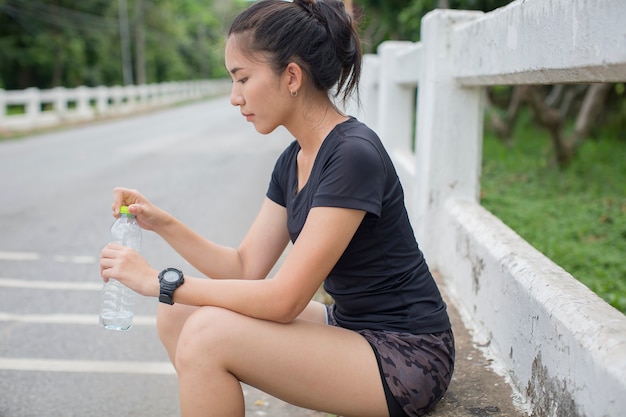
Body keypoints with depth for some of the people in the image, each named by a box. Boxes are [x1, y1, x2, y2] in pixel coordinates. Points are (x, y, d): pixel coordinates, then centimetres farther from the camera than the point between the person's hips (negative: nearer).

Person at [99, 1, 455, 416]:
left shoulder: (353, 155, -23)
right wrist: (163, 223, -5)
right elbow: (246, 267, 6)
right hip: (348, 326, 8)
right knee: (178, 317, 0)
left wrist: (161, 282, -18)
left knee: (208, 333, -23)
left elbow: (284, 299, -24)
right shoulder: (294, 161, 5)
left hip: (407, 358, -8)